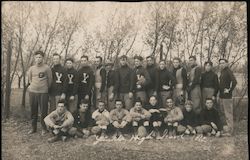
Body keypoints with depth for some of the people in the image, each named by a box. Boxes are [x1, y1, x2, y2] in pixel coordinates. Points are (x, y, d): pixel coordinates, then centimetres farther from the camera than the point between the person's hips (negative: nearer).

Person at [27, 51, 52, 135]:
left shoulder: (47, 68, -4)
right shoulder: (31, 68, 7)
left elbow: (50, 80, 2)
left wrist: (45, 88, 7)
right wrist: (34, 86, 14)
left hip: (43, 92, -3)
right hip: (32, 91, 3)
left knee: (43, 111, 0)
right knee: (33, 111, 10)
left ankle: (44, 128, 12)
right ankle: (33, 128, 21)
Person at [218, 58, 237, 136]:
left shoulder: (228, 71, -13)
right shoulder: (222, 72, 15)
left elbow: (234, 81, -24)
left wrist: (230, 90, -17)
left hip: (227, 96, -9)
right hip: (222, 95, 10)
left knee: (228, 112, -5)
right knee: (224, 111, 16)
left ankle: (229, 130, 0)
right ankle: (228, 126, 26)